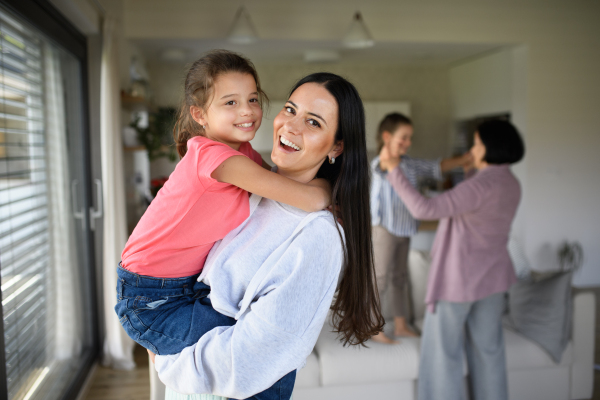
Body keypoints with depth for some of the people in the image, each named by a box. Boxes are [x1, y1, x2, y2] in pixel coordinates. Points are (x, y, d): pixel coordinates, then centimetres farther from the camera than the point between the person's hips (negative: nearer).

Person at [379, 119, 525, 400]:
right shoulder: (512, 185, 3)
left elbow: (424, 209, -32)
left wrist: (395, 171, -25)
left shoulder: (481, 185, -24)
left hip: (459, 277, -8)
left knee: (444, 349, 6)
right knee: (487, 346, 18)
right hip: (492, 275, 8)